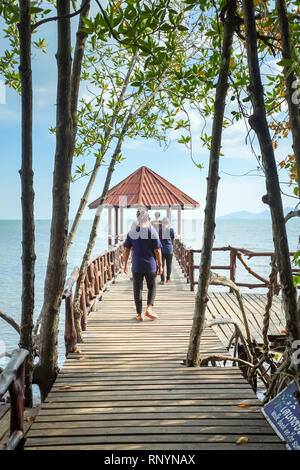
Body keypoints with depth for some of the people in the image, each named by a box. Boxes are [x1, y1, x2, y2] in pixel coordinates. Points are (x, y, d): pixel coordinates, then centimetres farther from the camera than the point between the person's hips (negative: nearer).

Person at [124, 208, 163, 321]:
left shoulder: (131, 233, 1)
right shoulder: (152, 232, -7)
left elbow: (127, 250, 4)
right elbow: (157, 250, -7)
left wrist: (125, 264, 13)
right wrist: (160, 265, 1)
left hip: (136, 265, 2)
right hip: (150, 265, -1)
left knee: (137, 289, 9)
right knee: (152, 287, 16)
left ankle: (140, 314, 12)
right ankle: (149, 309, 1)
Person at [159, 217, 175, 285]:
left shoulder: (159, 230, -1)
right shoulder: (171, 230, -1)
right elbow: (173, 241, 6)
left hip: (161, 249, 0)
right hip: (169, 249, 0)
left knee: (161, 264, 1)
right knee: (169, 264, 12)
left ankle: (162, 280, -3)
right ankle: (168, 278, 20)